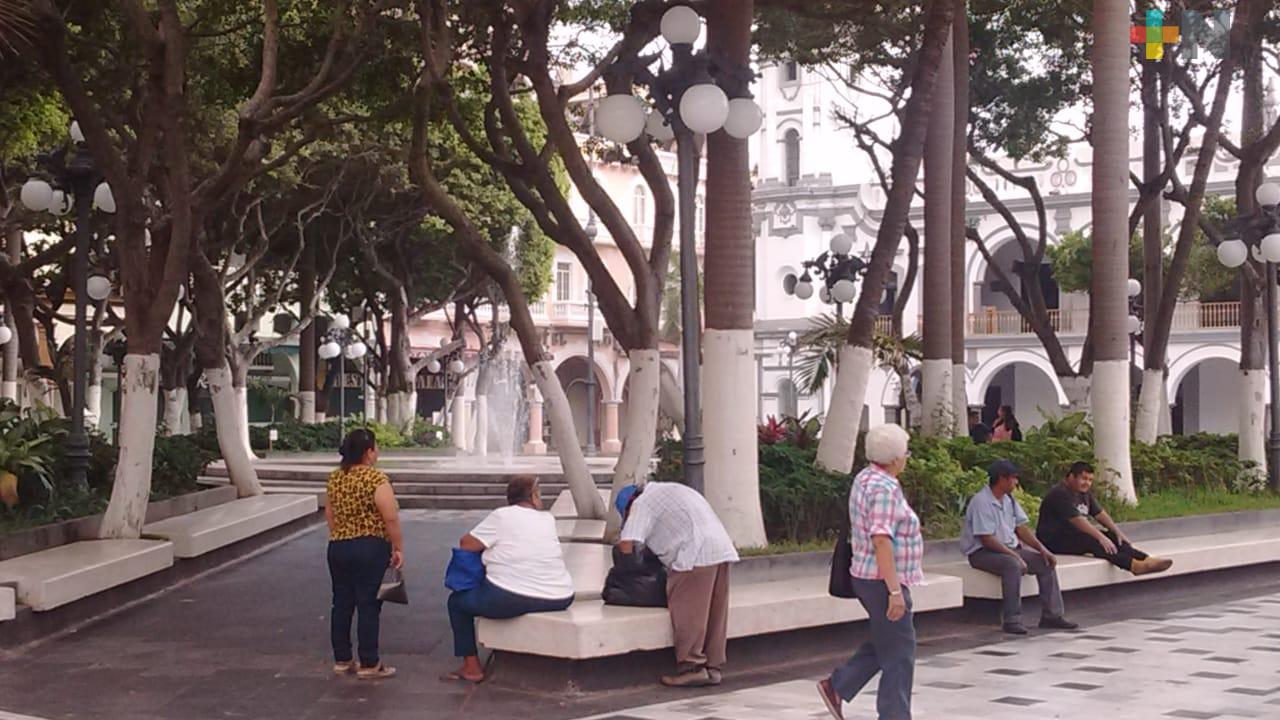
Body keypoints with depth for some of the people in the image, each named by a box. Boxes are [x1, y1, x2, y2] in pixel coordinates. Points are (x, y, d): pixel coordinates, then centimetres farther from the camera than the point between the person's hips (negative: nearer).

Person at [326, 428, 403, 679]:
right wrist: (398, 548, -7)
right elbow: (391, 519, -17)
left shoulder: (334, 478, 7)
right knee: (368, 606, -1)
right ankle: (369, 665, 3)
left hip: (337, 548, 7)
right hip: (369, 549, -7)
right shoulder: (376, 478, -15)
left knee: (342, 603, 12)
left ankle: (342, 660, 20)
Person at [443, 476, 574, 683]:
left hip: (512, 599, -5)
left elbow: (466, 544, 0)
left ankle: (471, 667, 17)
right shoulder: (548, 519, 8)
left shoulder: (501, 516, -5)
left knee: (457, 600, 18)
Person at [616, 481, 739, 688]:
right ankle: (713, 667, 15)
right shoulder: (668, 491, 30)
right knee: (715, 614, 11)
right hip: (722, 548, 9)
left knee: (688, 612, -4)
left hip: (696, 553, -9)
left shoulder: (642, 504, 2)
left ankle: (692, 667, -5)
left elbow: (626, 544, -7)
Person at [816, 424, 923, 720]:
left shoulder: (865, 478, 10)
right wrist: (895, 591, -26)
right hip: (883, 582, -10)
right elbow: (881, 541, -27)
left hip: (867, 577, 10)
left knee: (882, 643, 21)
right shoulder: (885, 488, -21)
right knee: (899, 654, 0)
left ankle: (837, 685, 21)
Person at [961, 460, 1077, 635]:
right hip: (982, 552, -9)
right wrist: (1015, 555, -25)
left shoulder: (1009, 499, 9)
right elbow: (987, 539, -23)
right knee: (1013, 565, -36)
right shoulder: (981, 502, -19)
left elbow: (1021, 527, 10)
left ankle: (1051, 615, 0)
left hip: (1010, 548, 9)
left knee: (1046, 562, -5)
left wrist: (1042, 548, -3)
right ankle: (1012, 621, -32)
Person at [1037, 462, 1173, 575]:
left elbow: (1100, 514, 9)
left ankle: (1146, 560, -28)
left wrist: (1118, 532, -4)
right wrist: (1101, 537, -34)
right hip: (1054, 540, -9)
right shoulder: (1060, 494, -19)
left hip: (1075, 535, 9)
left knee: (1112, 537, -12)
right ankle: (1135, 565, -45)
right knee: (1092, 542, -32)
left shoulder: (1085, 493, 13)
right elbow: (1077, 520, -28)